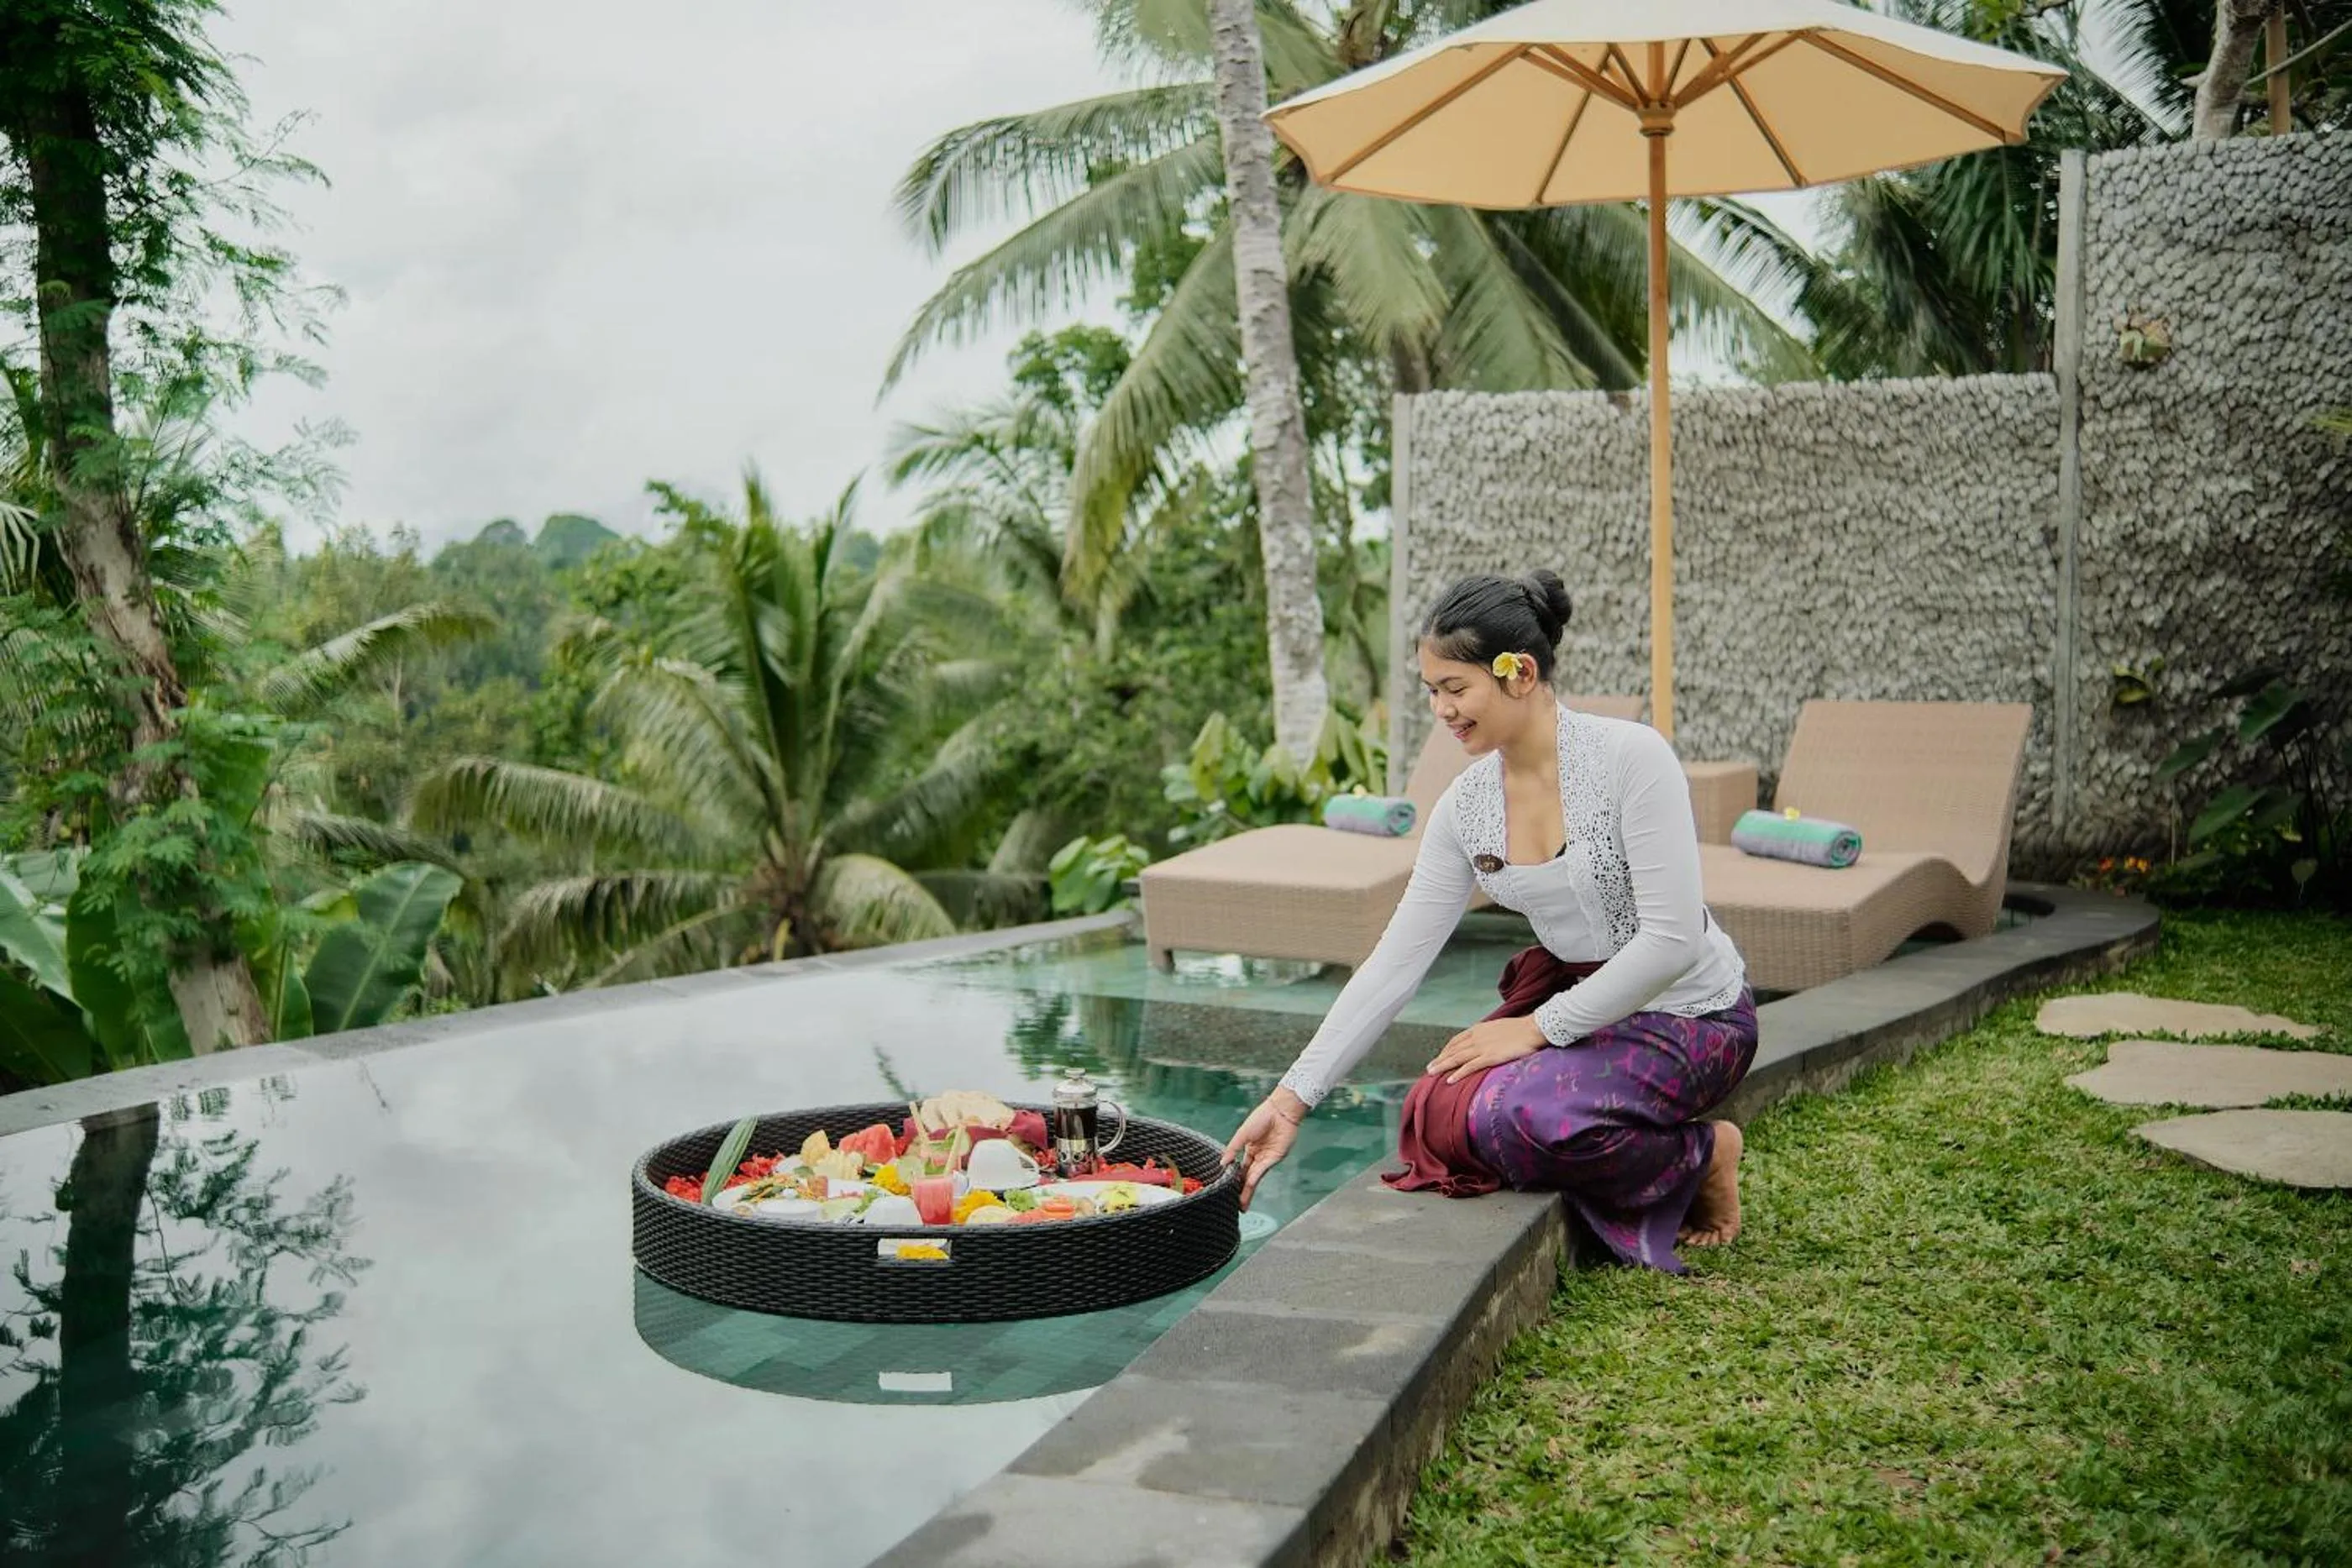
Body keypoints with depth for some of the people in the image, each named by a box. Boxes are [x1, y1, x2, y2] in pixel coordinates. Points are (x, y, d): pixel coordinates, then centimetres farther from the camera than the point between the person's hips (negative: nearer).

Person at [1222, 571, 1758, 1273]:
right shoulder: (1465, 807, -3)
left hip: (1690, 1015, -6)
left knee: (1520, 1116, -31)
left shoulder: (1631, 756, -21)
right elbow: (1393, 966, -2)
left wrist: (1540, 1028, -20)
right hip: (1578, 1001, 6)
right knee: (1438, 1116, -19)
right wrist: (1293, 1097, -7)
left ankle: (1700, 1155, -2)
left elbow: (1673, 940, -24)